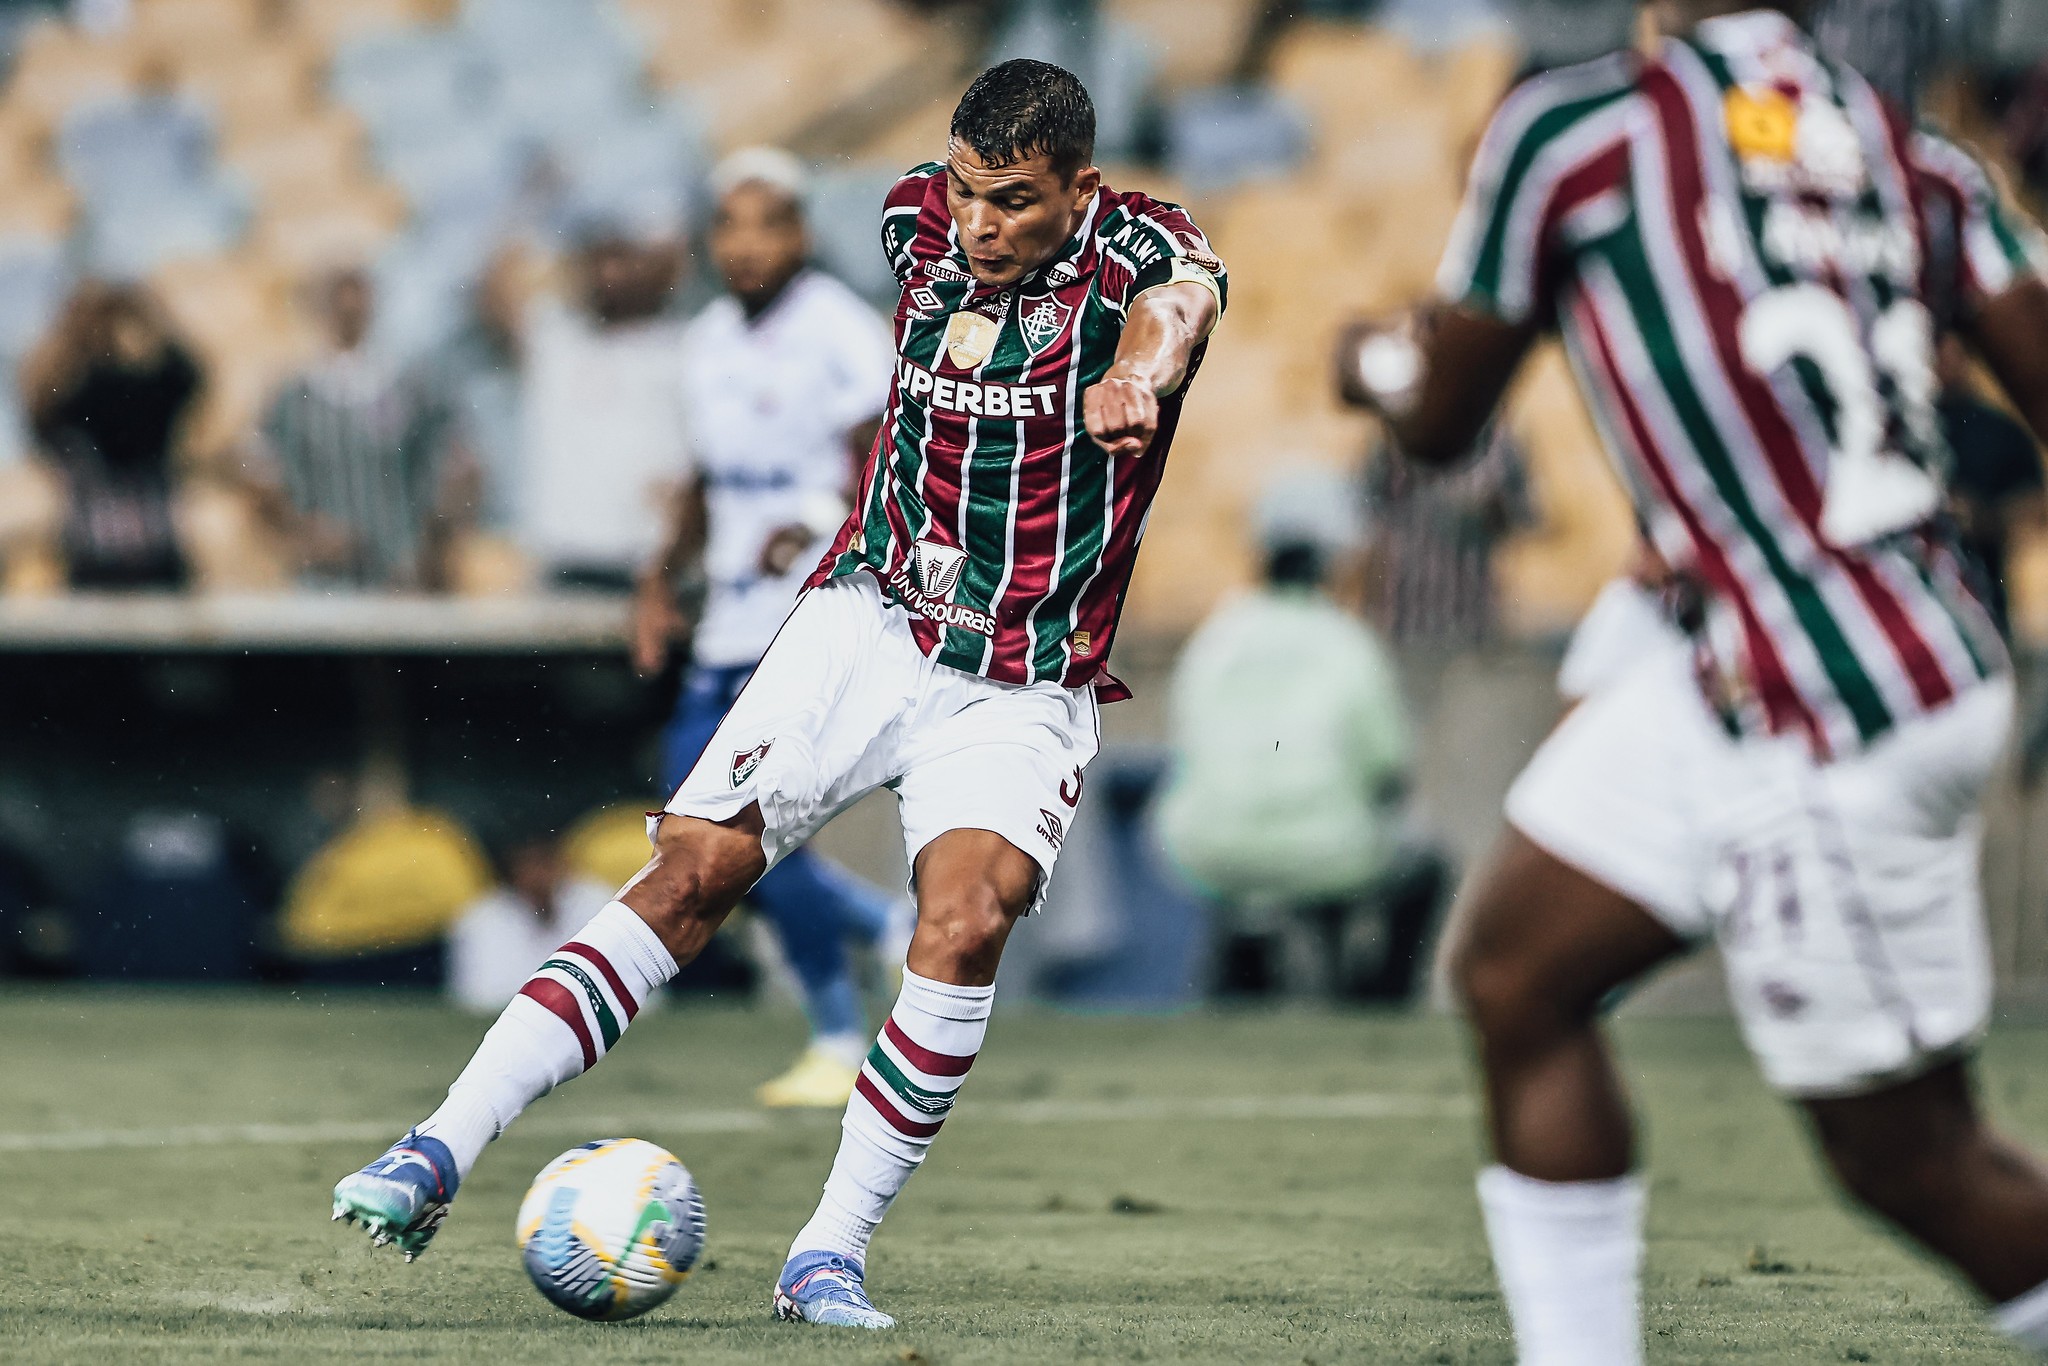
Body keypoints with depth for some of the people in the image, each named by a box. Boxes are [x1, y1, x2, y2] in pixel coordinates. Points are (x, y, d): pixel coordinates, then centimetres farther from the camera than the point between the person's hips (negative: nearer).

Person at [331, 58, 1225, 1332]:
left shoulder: (1131, 243, -15)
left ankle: (830, 1254, -16)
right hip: (871, 615, 3)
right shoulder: (920, 216, -1)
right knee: (693, 869, -11)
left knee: (970, 911, -26)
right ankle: (441, 1151, -10)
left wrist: (1138, 372, -62)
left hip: (1024, 685, -3)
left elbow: (1183, 295, -41)